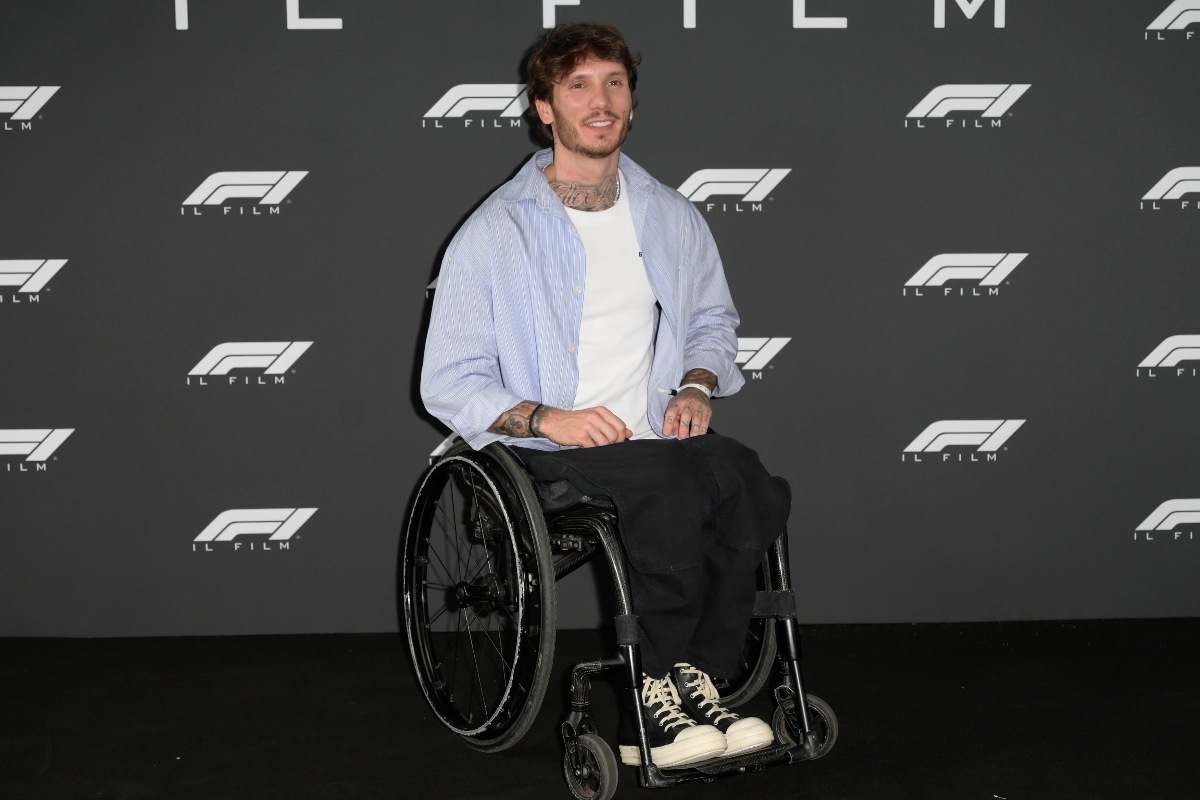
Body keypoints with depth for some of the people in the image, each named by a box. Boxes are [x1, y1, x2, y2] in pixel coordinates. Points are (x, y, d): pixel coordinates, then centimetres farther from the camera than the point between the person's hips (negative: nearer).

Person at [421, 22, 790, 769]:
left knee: (755, 487, -29)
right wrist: (547, 417, -18)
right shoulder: (493, 233, 0)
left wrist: (697, 387, 7)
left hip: (660, 443, 5)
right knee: (676, 479, -35)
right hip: (546, 458, -4)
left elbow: (714, 322, 30)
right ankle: (675, 681, -17)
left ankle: (661, 701, -20)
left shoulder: (672, 218, 14)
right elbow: (449, 385, -1)